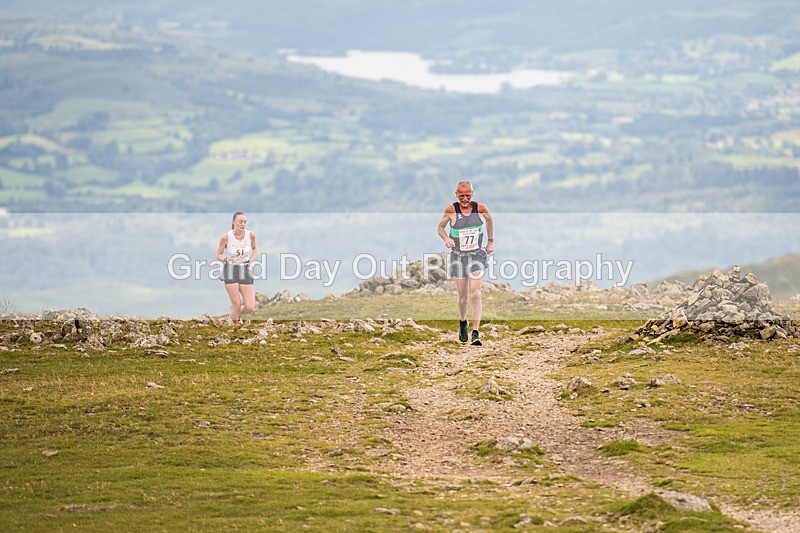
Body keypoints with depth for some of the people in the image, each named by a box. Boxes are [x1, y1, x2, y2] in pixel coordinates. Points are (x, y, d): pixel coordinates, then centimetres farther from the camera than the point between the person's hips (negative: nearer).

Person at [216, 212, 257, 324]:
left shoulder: (251, 235, -4)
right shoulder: (226, 237, -11)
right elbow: (218, 255, 1)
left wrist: (251, 263, 3)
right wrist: (226, 259, -21)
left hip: (245, 272, 3)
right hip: (230, 272, -3)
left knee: (250, 308, -4)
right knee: (237, 306, -8)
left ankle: (236, 313, 29)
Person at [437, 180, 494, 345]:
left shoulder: (480, 209, -6)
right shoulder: (451, 210, -10)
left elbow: (489, 220, 16)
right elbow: (440, 227, 4)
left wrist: (490, 241, 16)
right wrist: (446, 239, -16)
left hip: (477, 256, 0)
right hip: (458, 257, 0)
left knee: (475, 294, -14)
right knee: (463, 296, 8)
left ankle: (476, 333, -15)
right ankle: (463, 323, 38)